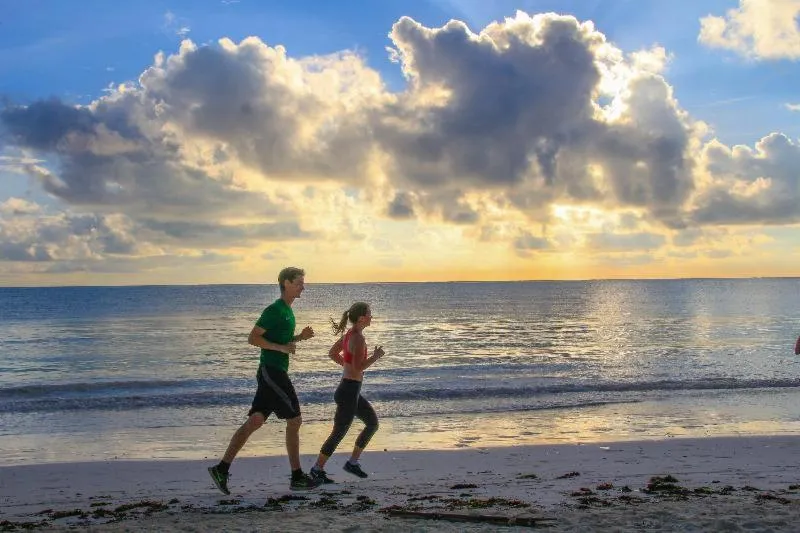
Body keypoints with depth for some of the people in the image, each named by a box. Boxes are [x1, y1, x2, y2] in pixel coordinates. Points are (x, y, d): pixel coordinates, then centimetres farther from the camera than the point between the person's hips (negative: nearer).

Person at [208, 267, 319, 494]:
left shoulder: (287, 311, 17)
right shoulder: (274, 310, -12)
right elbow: (253, 338, -16)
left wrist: (300, 337, 11)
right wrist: (282, 347, -20)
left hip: (276, 373, 10)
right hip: (271, 371, -10)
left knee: (255, 421, 8)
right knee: (294, 420, -5)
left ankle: (222, 468, 9)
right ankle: (297, 477, 3)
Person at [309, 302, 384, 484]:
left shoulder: (349, 334, 8)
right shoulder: (358, 339, -20)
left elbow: (332, 353, 21)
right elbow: (358, 368, -26)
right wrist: (376, 356, -15)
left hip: (351, 389, 10)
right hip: (349, 390, -10)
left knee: (373, 423, 18)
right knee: (339, 433, 0)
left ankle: (352, 462, 24)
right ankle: (317, 469, 11)